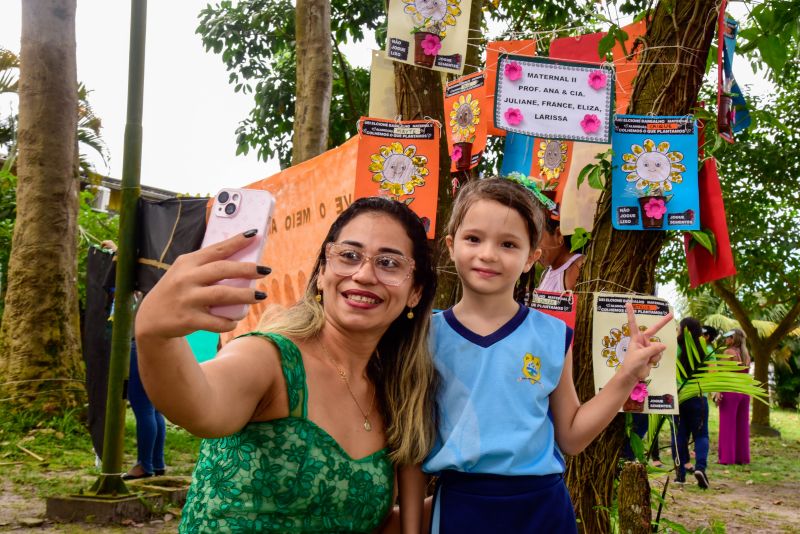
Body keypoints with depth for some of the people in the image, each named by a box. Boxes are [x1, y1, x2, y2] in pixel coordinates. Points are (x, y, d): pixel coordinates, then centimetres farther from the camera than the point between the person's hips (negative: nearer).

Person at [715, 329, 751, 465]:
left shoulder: (729, 352, -8)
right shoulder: (746, 354, 12)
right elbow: (746, 374, 13)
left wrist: (718, 392, -15)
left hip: (730, 391, -6)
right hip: (745, 391, 6)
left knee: (728, 425, -2)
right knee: (742, 425, 10)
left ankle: (727, 457, -2)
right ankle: (742, 457, 13)